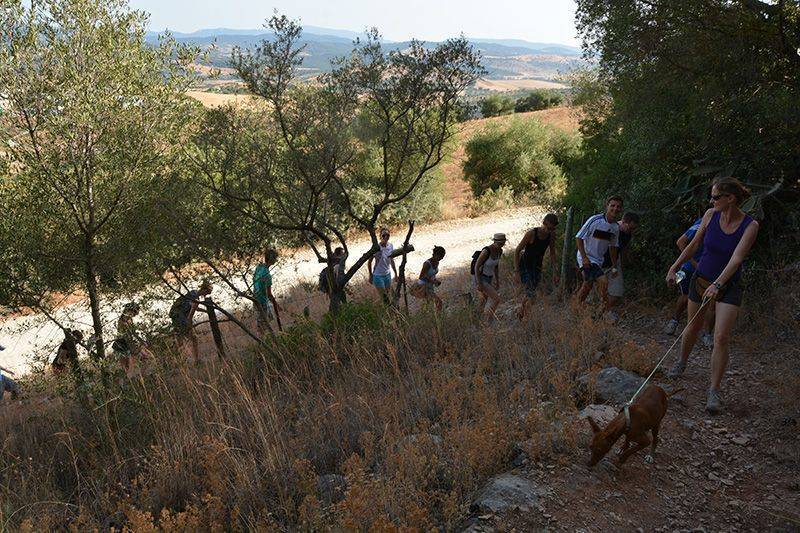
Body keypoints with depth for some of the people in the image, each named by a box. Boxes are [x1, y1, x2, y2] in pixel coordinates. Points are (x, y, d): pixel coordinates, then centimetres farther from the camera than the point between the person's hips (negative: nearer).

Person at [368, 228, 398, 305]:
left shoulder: (390, 246, -3)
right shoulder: (377, 247, -19)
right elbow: (369, 262, -8)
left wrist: (396, 273, 15)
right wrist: (371, 275, -2)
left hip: (387, 274, 6)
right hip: (378, 275, -5)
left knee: (389, 297, 12)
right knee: (384, 298, -3)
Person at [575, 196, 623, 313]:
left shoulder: (616, 227, 1)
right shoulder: (595, 220, -18)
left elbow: (613, 246, 14)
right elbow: (579, 237, -15)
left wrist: (614, 266, 14)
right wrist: (584, 257, -20)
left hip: (598, 260, 7)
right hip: (586, 258, -7)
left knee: (587, 286, 16)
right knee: (603, 281, -21)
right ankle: (605, 310, -10)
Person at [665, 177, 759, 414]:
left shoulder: (750, 225, -17)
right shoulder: (711, 215, -8)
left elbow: (736, 259, -27)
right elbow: (694, 245, 5)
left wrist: (717, 285, -38)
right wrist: (674, 268, 7)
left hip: (729, 286, -3)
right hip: (701, 279, 3)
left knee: (722, 337, -12)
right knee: (693, 328, 16)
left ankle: (714, 391, -4)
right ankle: (682, 362, 43)